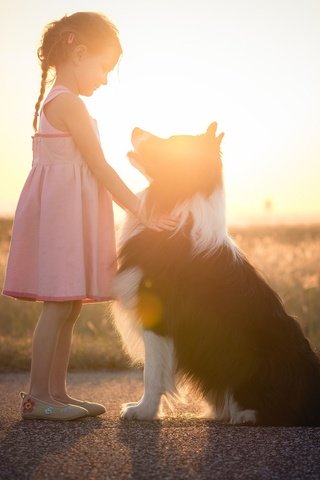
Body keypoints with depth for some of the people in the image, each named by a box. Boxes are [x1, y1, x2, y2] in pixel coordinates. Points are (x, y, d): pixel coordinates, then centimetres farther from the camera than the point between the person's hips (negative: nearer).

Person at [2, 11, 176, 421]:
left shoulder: (55, 101, 18)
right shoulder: (69, 102, -13)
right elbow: (100, 168, -15)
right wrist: (141, 212, -12)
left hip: (70, 214, 10)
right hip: (64, 213, -10)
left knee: (68, 307, 10)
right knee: (59, 305, -7)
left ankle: (56, 392, 14)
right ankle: (37, 396, -2)